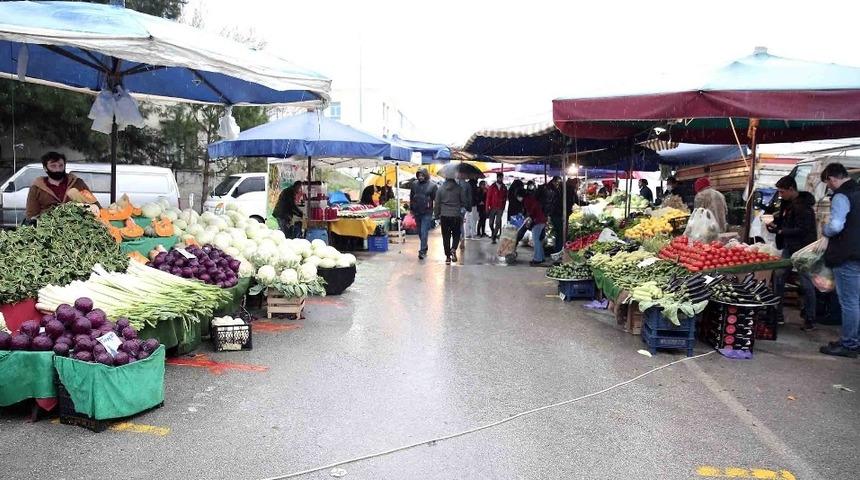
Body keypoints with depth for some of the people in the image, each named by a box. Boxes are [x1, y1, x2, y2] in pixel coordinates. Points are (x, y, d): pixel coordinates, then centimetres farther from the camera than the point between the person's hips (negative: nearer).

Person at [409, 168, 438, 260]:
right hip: (417, 212, 5)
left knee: (424, 232, -10)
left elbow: (436, 199, -3)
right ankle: (424, 247, 32)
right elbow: (411, 198, 13)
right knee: (420, 232, 15)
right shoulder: (414, 184, 5)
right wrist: (411, 209, 12)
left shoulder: (432, 186, -6)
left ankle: (422, 251, -10)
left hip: (427, 213, -5)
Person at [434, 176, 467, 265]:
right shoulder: (459, 188, -5)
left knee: (446, 236, 7)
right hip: (456, 215, -1)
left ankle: (448, 256, 8)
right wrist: (462, 209, 20)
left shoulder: (440, 189, 0)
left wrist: (437, 216, 11)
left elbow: (437, 204, 3)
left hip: (444, 216, 1)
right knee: (456, 234, 13)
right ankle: (453, 249, -12)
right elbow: (464, 202, 0)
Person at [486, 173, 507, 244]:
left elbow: (505, 198, 10)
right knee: (491, 223, 6)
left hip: (500, 208, 0)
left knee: (498, 223, -6)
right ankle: (493, 233, 31)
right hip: (492, 208, 0)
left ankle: (494, 237, -3)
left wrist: (503, 207, 6)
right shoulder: (492, 187, 0)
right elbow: (488, 197, 0)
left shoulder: (504, 188, 5)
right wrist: (488, 207, -3)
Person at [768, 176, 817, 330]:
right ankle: (777, 314, 14)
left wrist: (780, 231, -19)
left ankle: (810, 319, 8)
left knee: (807, 284, -2)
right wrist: (775, 222, 2)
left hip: (803, 249, -9)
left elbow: (802, 230, -23)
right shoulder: (787, 203, 9)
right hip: (789, 248, 9)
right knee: (778, 276, 6)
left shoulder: (802, 206, -19)